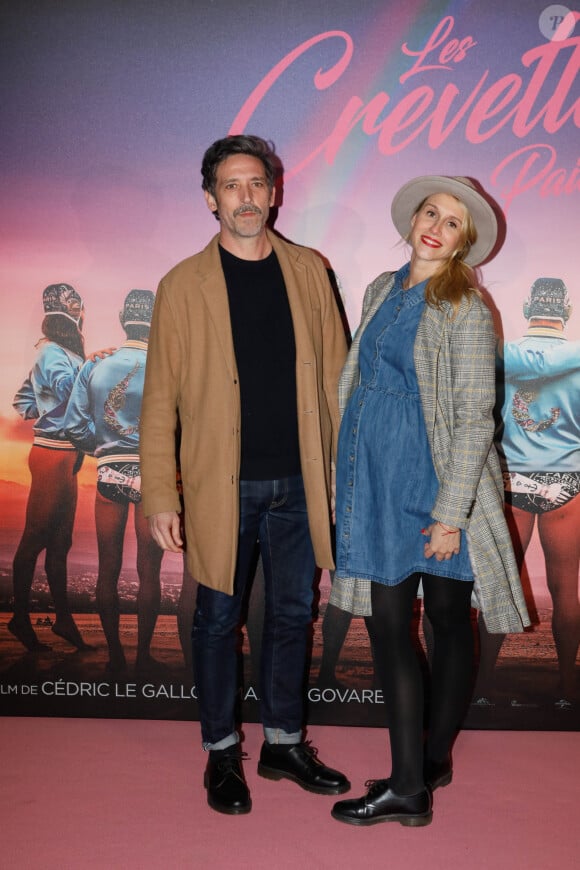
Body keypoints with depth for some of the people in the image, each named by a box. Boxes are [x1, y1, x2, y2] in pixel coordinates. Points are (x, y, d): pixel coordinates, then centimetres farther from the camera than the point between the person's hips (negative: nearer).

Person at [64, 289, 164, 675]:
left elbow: (74, 427, -1)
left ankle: (115, 656, 21)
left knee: (108, 568, 13)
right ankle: (143, 656, 18)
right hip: (152, 474, -2)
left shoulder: (95, 368, -1)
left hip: (109, 473, 2)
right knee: (149, 571, 9)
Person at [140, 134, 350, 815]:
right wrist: (160, 498, -8)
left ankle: (283, 743, 31)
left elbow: (334, 375, 8)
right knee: (217, 620, 8)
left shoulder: (309, 272, 7)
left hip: (298, 484, 3)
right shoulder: (184, 284, -1)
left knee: (293, 614, 13)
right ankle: (221, 752, 27)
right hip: (222, 486, -3)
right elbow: (160, 398, -3)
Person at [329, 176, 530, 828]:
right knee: (386, 622, 9)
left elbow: (474, 417, -12)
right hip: (377, 477, 6)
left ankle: (431, 759, 21)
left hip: (436, 479, -6)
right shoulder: (381, 291, 11)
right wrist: (345, 477, 11)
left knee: (447, 619, 7)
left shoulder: (465, 309, -8)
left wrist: (450, 513, -17)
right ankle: (412, 779, 22)